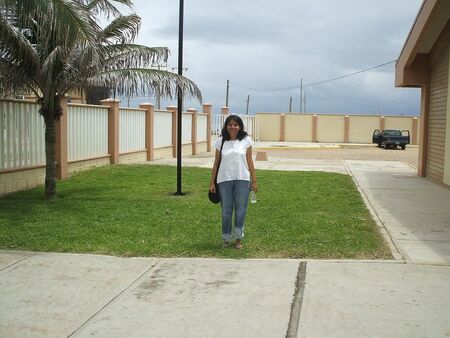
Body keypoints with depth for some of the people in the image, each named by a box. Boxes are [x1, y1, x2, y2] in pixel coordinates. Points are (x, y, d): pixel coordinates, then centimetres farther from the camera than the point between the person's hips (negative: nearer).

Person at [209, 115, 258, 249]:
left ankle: (238, 238, 15)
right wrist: (212, 182, 5)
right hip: (224, 179, 0)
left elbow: (249, 161, 5)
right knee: (226, 211, 5)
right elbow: (216, 162, 7)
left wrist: (254, 180, 2)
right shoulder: (220, 141, 4)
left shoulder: (246, 140, 3)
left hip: (242, 179, 0)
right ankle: (226, 239, 18)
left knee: (241, 209, 2)